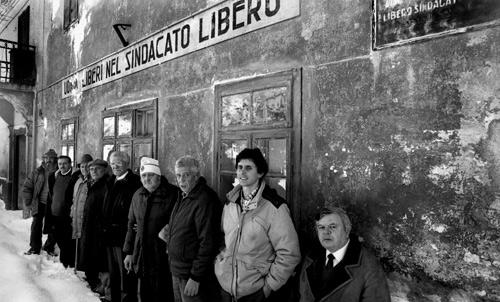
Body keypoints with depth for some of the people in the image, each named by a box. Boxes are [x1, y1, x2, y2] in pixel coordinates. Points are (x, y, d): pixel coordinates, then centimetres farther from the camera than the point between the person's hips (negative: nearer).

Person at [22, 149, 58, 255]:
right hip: (39, 204, 1)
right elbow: (27, 186, 7)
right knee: (36, 226, 5)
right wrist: (28, 202, 3)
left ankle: (49, 247, 25)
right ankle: (34, 248, 20)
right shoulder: (38, 172, 3)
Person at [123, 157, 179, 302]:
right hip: (141, 256, 6)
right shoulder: (138, 195, 9)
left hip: (163, 257, -6)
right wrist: (129, 252, 14)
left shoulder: (173, 194, -12)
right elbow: (131, 225, 15)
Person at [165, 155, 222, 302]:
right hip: (176, 271, 9)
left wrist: (195, 278, -21)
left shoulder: (205, 200, -21)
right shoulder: (183, 196, 9)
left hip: (193, 274, -9)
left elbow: (207, 243, -23)